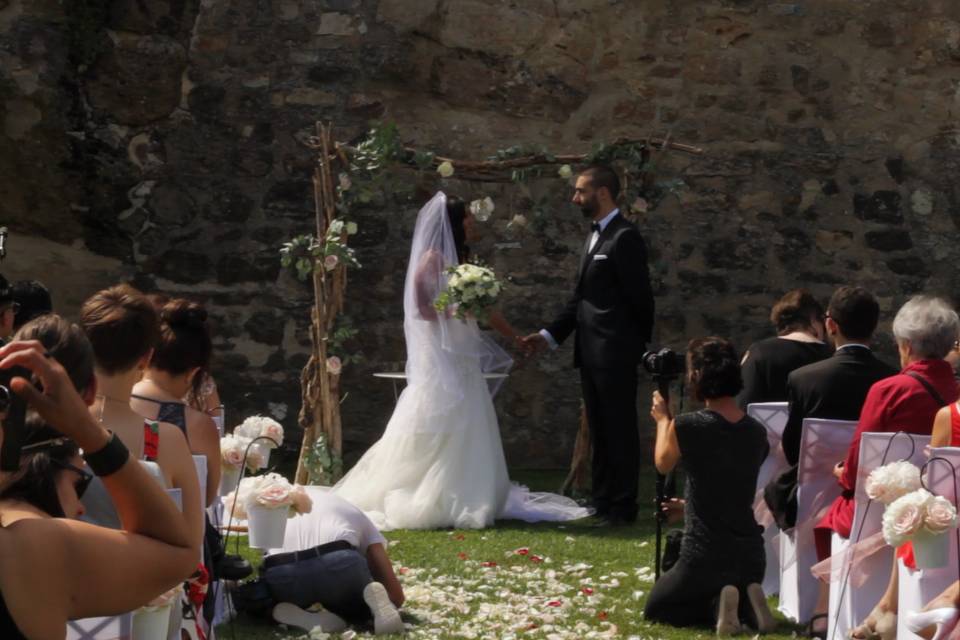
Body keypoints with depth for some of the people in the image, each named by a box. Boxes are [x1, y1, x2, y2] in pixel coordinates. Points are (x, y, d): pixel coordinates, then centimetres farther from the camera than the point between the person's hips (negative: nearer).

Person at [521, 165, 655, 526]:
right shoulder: (595, 236, 17)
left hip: (615, 352, -9)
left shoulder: (624, 238, -13)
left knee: (619, 430, -2)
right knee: (599, 431, 14)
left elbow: (639, 297, -13)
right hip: (591, 353, 9)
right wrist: (550, 335, 12)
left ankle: (622, 508, 3)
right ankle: (601, 504, 21)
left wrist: (641, 345, -5)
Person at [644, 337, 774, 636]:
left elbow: (663, 464, 7)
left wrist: (663, 419, 23)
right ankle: (745, 605, 2)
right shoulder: (757, 432, 3)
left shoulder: (686, 426, -14)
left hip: (704, 556, -5)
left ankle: (716, 605, -8)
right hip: (750, 555, 5)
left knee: (655, 608, 19)